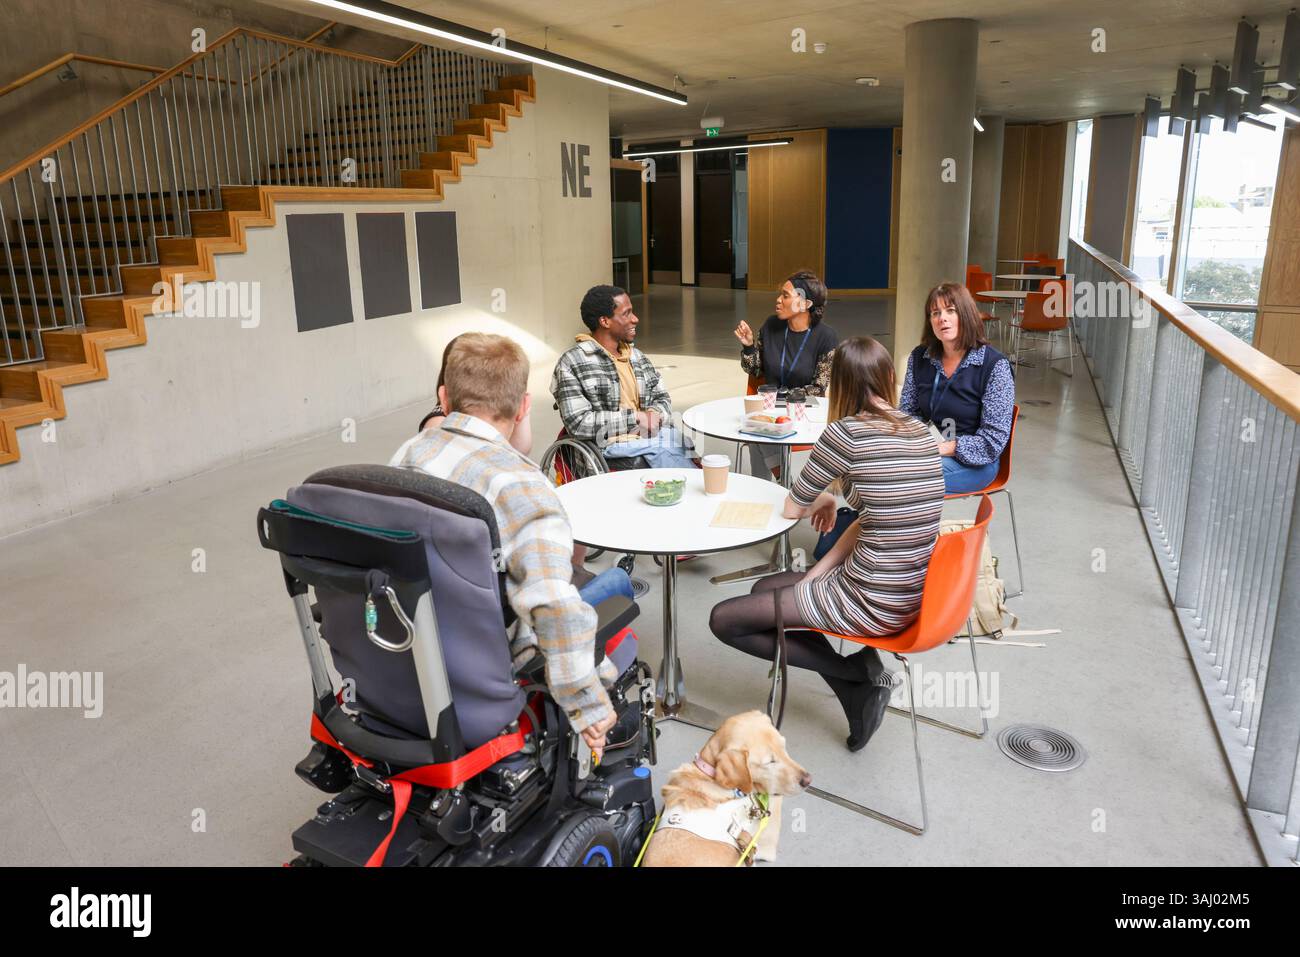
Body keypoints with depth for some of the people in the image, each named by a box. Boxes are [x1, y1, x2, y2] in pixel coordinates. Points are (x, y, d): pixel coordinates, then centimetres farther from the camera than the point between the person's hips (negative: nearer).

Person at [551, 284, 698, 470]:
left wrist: (653, 415, -3)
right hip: (611, 448, -6)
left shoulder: (637, 356, 19)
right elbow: (578, 422, -11)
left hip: (651, 437, 6)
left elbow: (662, 398, 22)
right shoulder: (572, 362, -3)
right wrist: (635, 417, -12)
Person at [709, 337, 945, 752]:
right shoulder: (922, 433, 5)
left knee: (724, 620, 4)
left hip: (873, 605, -8)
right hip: (912, 592, 8)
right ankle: (859, 690, 14)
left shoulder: (846, 432, -17)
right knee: (765, 590, 23)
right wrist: (816, 575, 8)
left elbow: (792, 508, -5)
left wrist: (825, 497, 17)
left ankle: (857, 669, 4)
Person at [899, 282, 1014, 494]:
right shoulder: (919, 357, 6)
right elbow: (908, 412, 12)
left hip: (973, 462, -5)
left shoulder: (995, 366, -10)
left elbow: (993, 441, -13)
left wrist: (943, 448, -23)